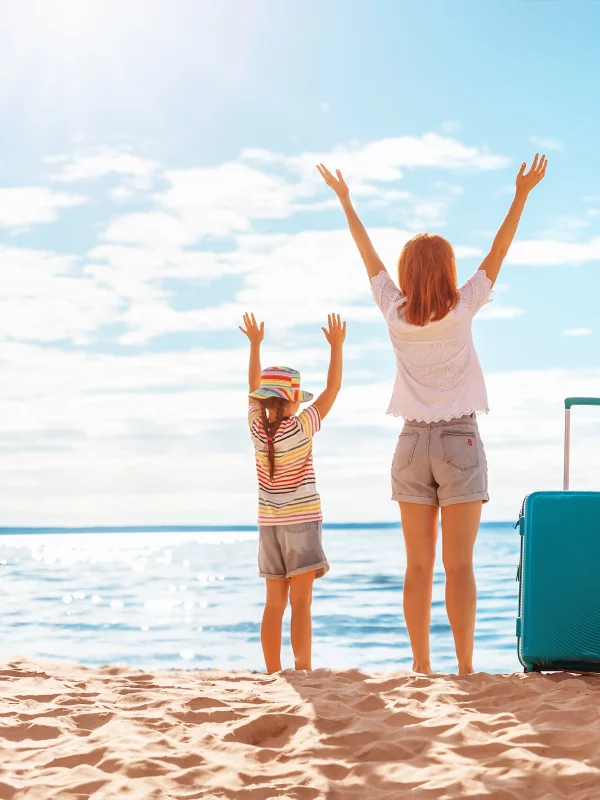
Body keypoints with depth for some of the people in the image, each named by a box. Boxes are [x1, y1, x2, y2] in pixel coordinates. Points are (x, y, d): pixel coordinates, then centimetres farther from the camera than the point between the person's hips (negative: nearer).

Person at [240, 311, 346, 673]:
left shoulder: (257, 426, -2)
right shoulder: (300, 428, -13)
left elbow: (254, 388, 15)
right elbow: (333, 389, -7)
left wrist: (255, 344, 22)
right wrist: (337, 346, -2)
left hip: (269, 524, 5)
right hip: (301, 521, -5)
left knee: (275, 604, 8)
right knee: (301, 603, -10)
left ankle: (273, 673, 9)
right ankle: (304, 670, -14)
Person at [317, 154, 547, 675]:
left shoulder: (394, 313, 0)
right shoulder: (461, 310, -6)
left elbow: (369, 256, 12)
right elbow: (499, 252, -1)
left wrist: (346, 201, 23)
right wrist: (522, 194, 4)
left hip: (413, 442, 3)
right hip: (459, 439, -3)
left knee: (419, 565, 4)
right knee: (459, 563, -5)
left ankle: (421, 665, 4)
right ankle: (465, 667, -6)